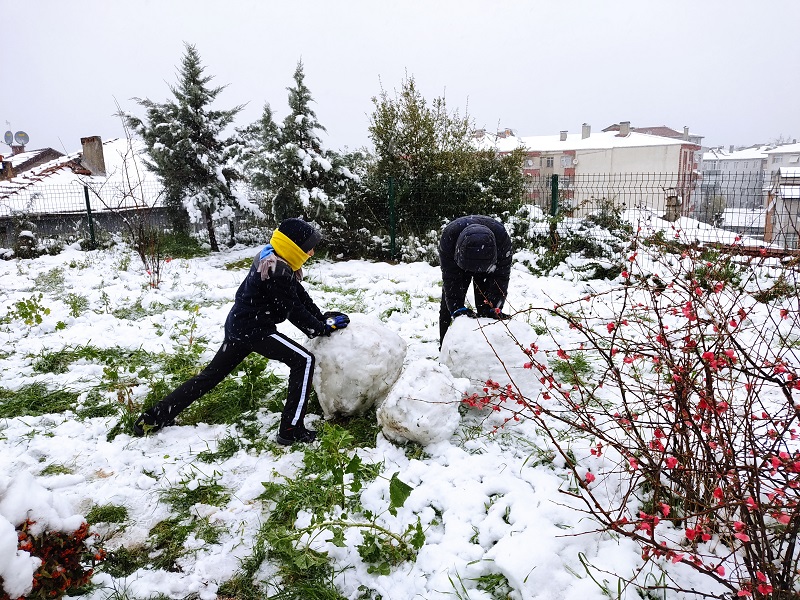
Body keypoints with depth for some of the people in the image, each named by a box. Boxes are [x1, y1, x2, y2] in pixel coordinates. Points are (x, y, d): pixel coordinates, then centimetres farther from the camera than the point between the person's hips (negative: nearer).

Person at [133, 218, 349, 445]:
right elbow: (294, 311, -18)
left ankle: (155, 417, 25)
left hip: (239, 325, 10)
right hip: (254, 330, -10)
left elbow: (299, 295, 14)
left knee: (211, 374, 18)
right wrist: (323, 328, -7)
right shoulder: (277, 272, -23)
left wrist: (322, 317, 9)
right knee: (303, 361, -9)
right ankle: (291, 429, -8)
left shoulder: (271, 257, 8)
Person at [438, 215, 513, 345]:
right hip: (456, 264, 0)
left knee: (486, 307, -9)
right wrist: (457, 307, -41)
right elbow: (450, 277, -35)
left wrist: (494, 307, -38)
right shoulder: (449, 235, -41)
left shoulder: (501, 236, -40)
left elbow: (501, 275, -32)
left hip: (488, 267, 0)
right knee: (448, 306, -4)